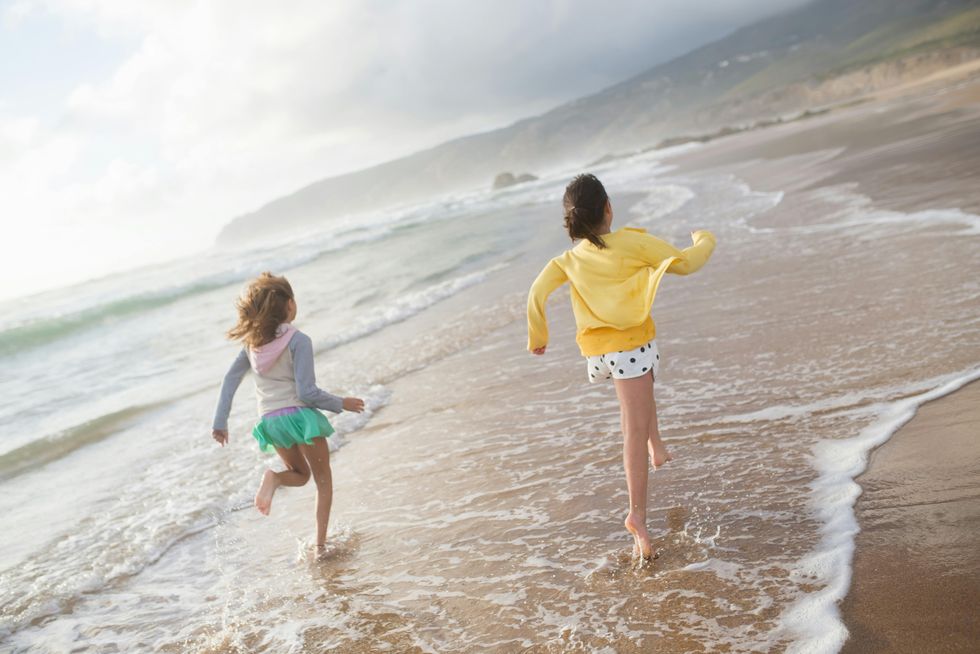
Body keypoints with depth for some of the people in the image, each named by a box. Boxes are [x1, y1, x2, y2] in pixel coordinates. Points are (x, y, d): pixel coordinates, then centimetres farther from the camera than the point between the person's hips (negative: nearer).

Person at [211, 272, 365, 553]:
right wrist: (340, 404, -2)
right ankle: (321, 545, 5)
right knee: (324, 482, 13)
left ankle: (274, 478, -7)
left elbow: (230, 379, 7)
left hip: (269, 422, 5)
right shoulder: (298, 340, -13)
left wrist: (220, 422, 13)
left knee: (300, 474, 27)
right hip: (299, 415, -5)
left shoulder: (253, 341, 5)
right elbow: (306, 391, -16)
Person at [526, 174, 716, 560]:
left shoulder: (570, 259, 5)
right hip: (632, 343, -4)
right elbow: (685, 264, -4)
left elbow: (537, 292, -4)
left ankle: (656, 445, 30)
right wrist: (705, 240, 16)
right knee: (635, 430, -4)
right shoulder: (632, 242, -5)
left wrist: (537, 336, 9)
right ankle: (637, 513, -10)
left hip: (595, 350, 5)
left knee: (640, 385, 36)